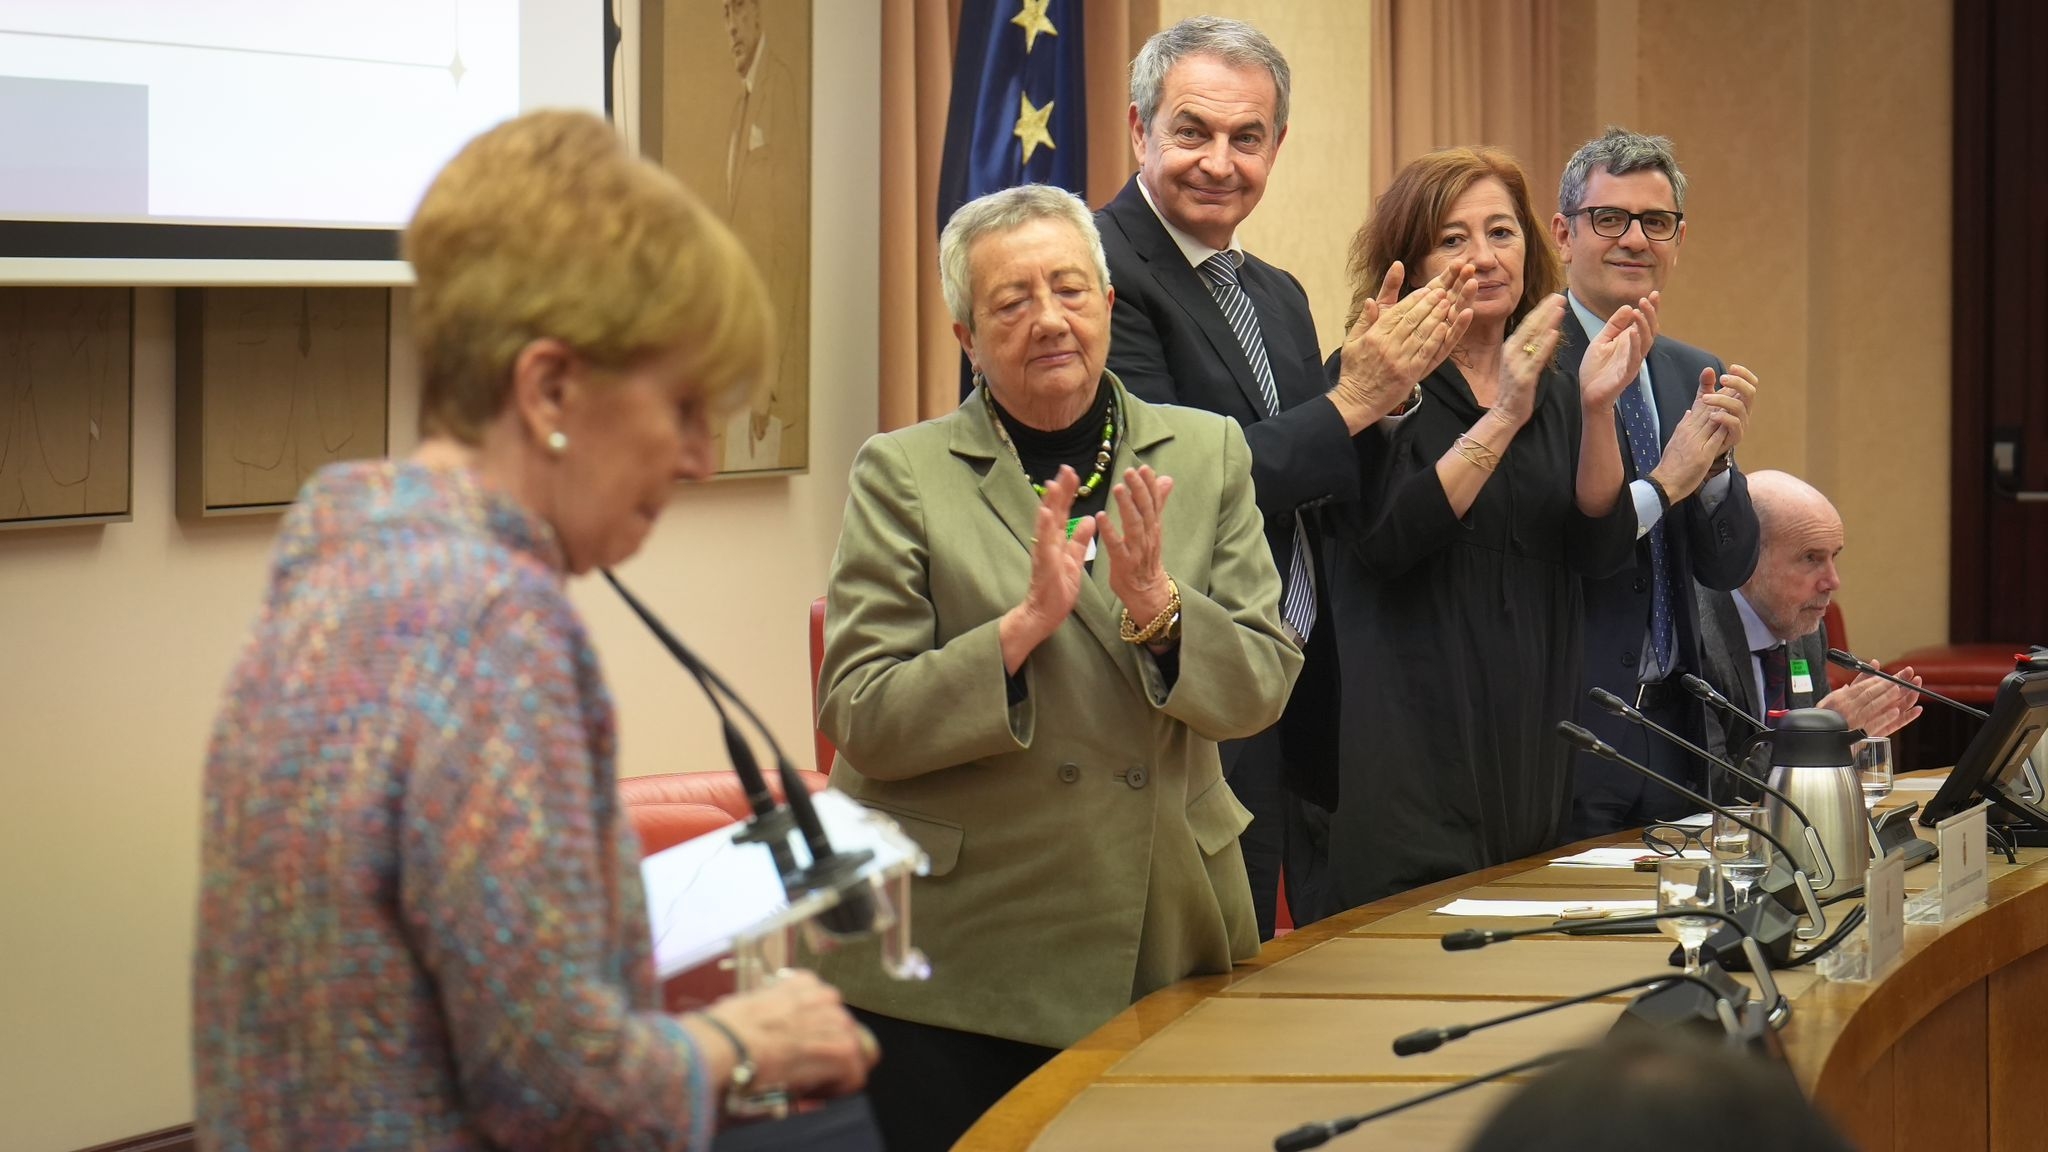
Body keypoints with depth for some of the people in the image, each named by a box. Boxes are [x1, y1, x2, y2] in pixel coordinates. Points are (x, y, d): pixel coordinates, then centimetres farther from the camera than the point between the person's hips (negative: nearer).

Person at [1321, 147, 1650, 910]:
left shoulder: (1551, 394, 13)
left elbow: (1602, 549, 2)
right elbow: (1387, 538, -16)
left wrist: (1597, 410, -12)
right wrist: (1502, 418, -20)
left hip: (1528, 751, 5)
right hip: (1408, 749, -5)